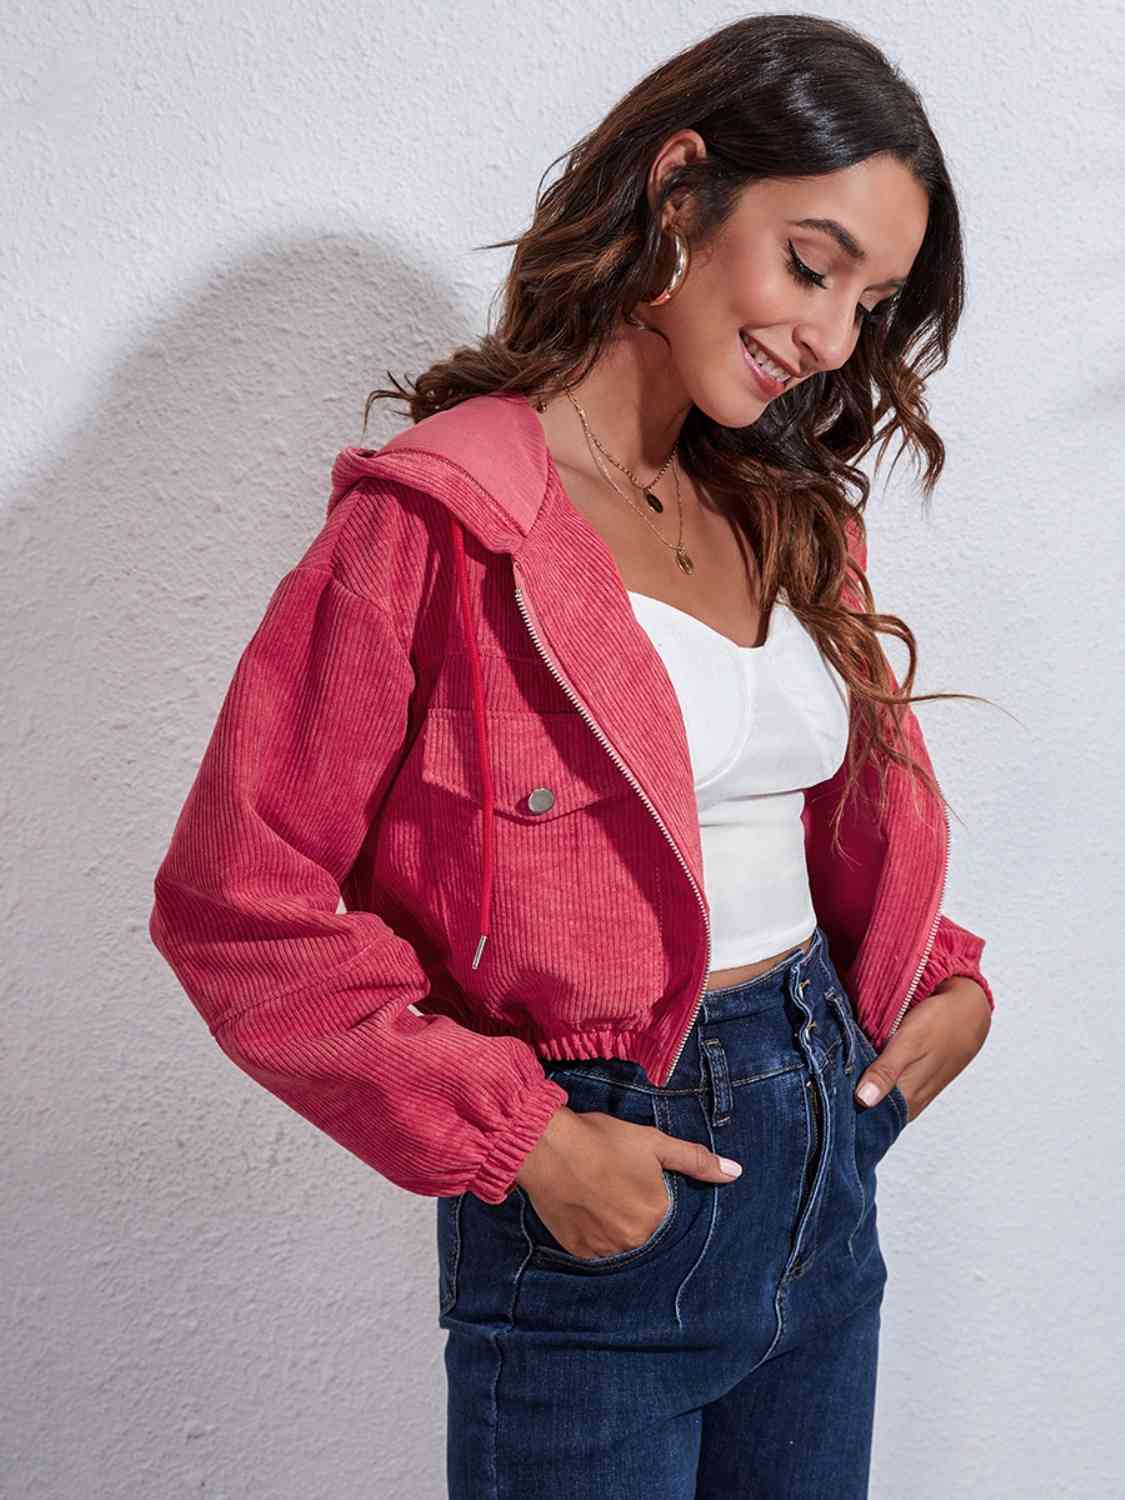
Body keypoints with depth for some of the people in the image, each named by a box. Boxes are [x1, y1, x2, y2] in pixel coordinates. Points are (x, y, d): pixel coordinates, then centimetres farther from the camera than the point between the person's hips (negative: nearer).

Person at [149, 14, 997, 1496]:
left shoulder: (791, 514, 7)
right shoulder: (441, 521, -16)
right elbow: (236, 905, -16)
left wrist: (950, 978, 2)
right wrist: (519, 1140, -17)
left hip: (827, 1151, 7)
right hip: (599, 1189, -7)